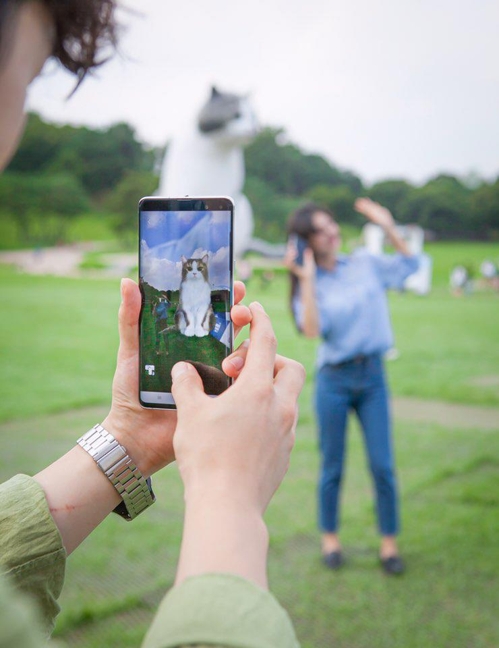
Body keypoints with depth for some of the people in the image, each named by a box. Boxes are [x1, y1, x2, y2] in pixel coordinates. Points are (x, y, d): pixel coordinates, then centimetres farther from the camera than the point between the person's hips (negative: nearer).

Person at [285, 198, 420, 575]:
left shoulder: (366, 264, 5)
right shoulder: (310, 284, -4)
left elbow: (409, 264, 16)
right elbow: (312, 329, -20)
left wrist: (388, 227, 4)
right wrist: (307, 279, -23)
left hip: (372, 375, 2)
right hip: (334, 380, -2)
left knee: (383, 465, 2)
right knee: (333, 467, 8)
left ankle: (389, 542, 16)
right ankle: (330, 537, 26)